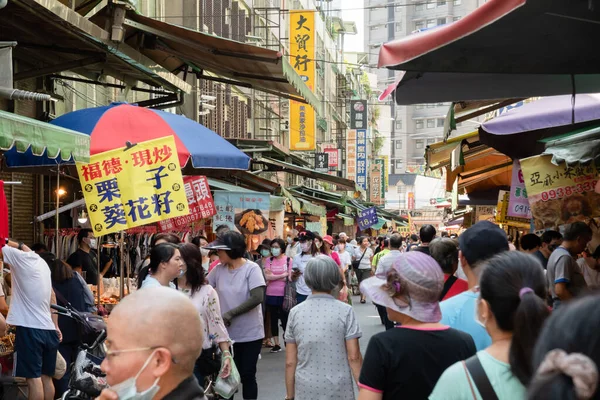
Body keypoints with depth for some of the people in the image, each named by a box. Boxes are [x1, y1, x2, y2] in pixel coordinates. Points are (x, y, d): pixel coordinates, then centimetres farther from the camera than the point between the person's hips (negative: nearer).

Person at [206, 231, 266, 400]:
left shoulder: (251, 268, -12)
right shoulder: (218, 269, 2)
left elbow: (257, 298, -22)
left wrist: (230, 313, -20)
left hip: (250, 334, -4)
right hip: (227, 333, 4)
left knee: (247, 375, 5)